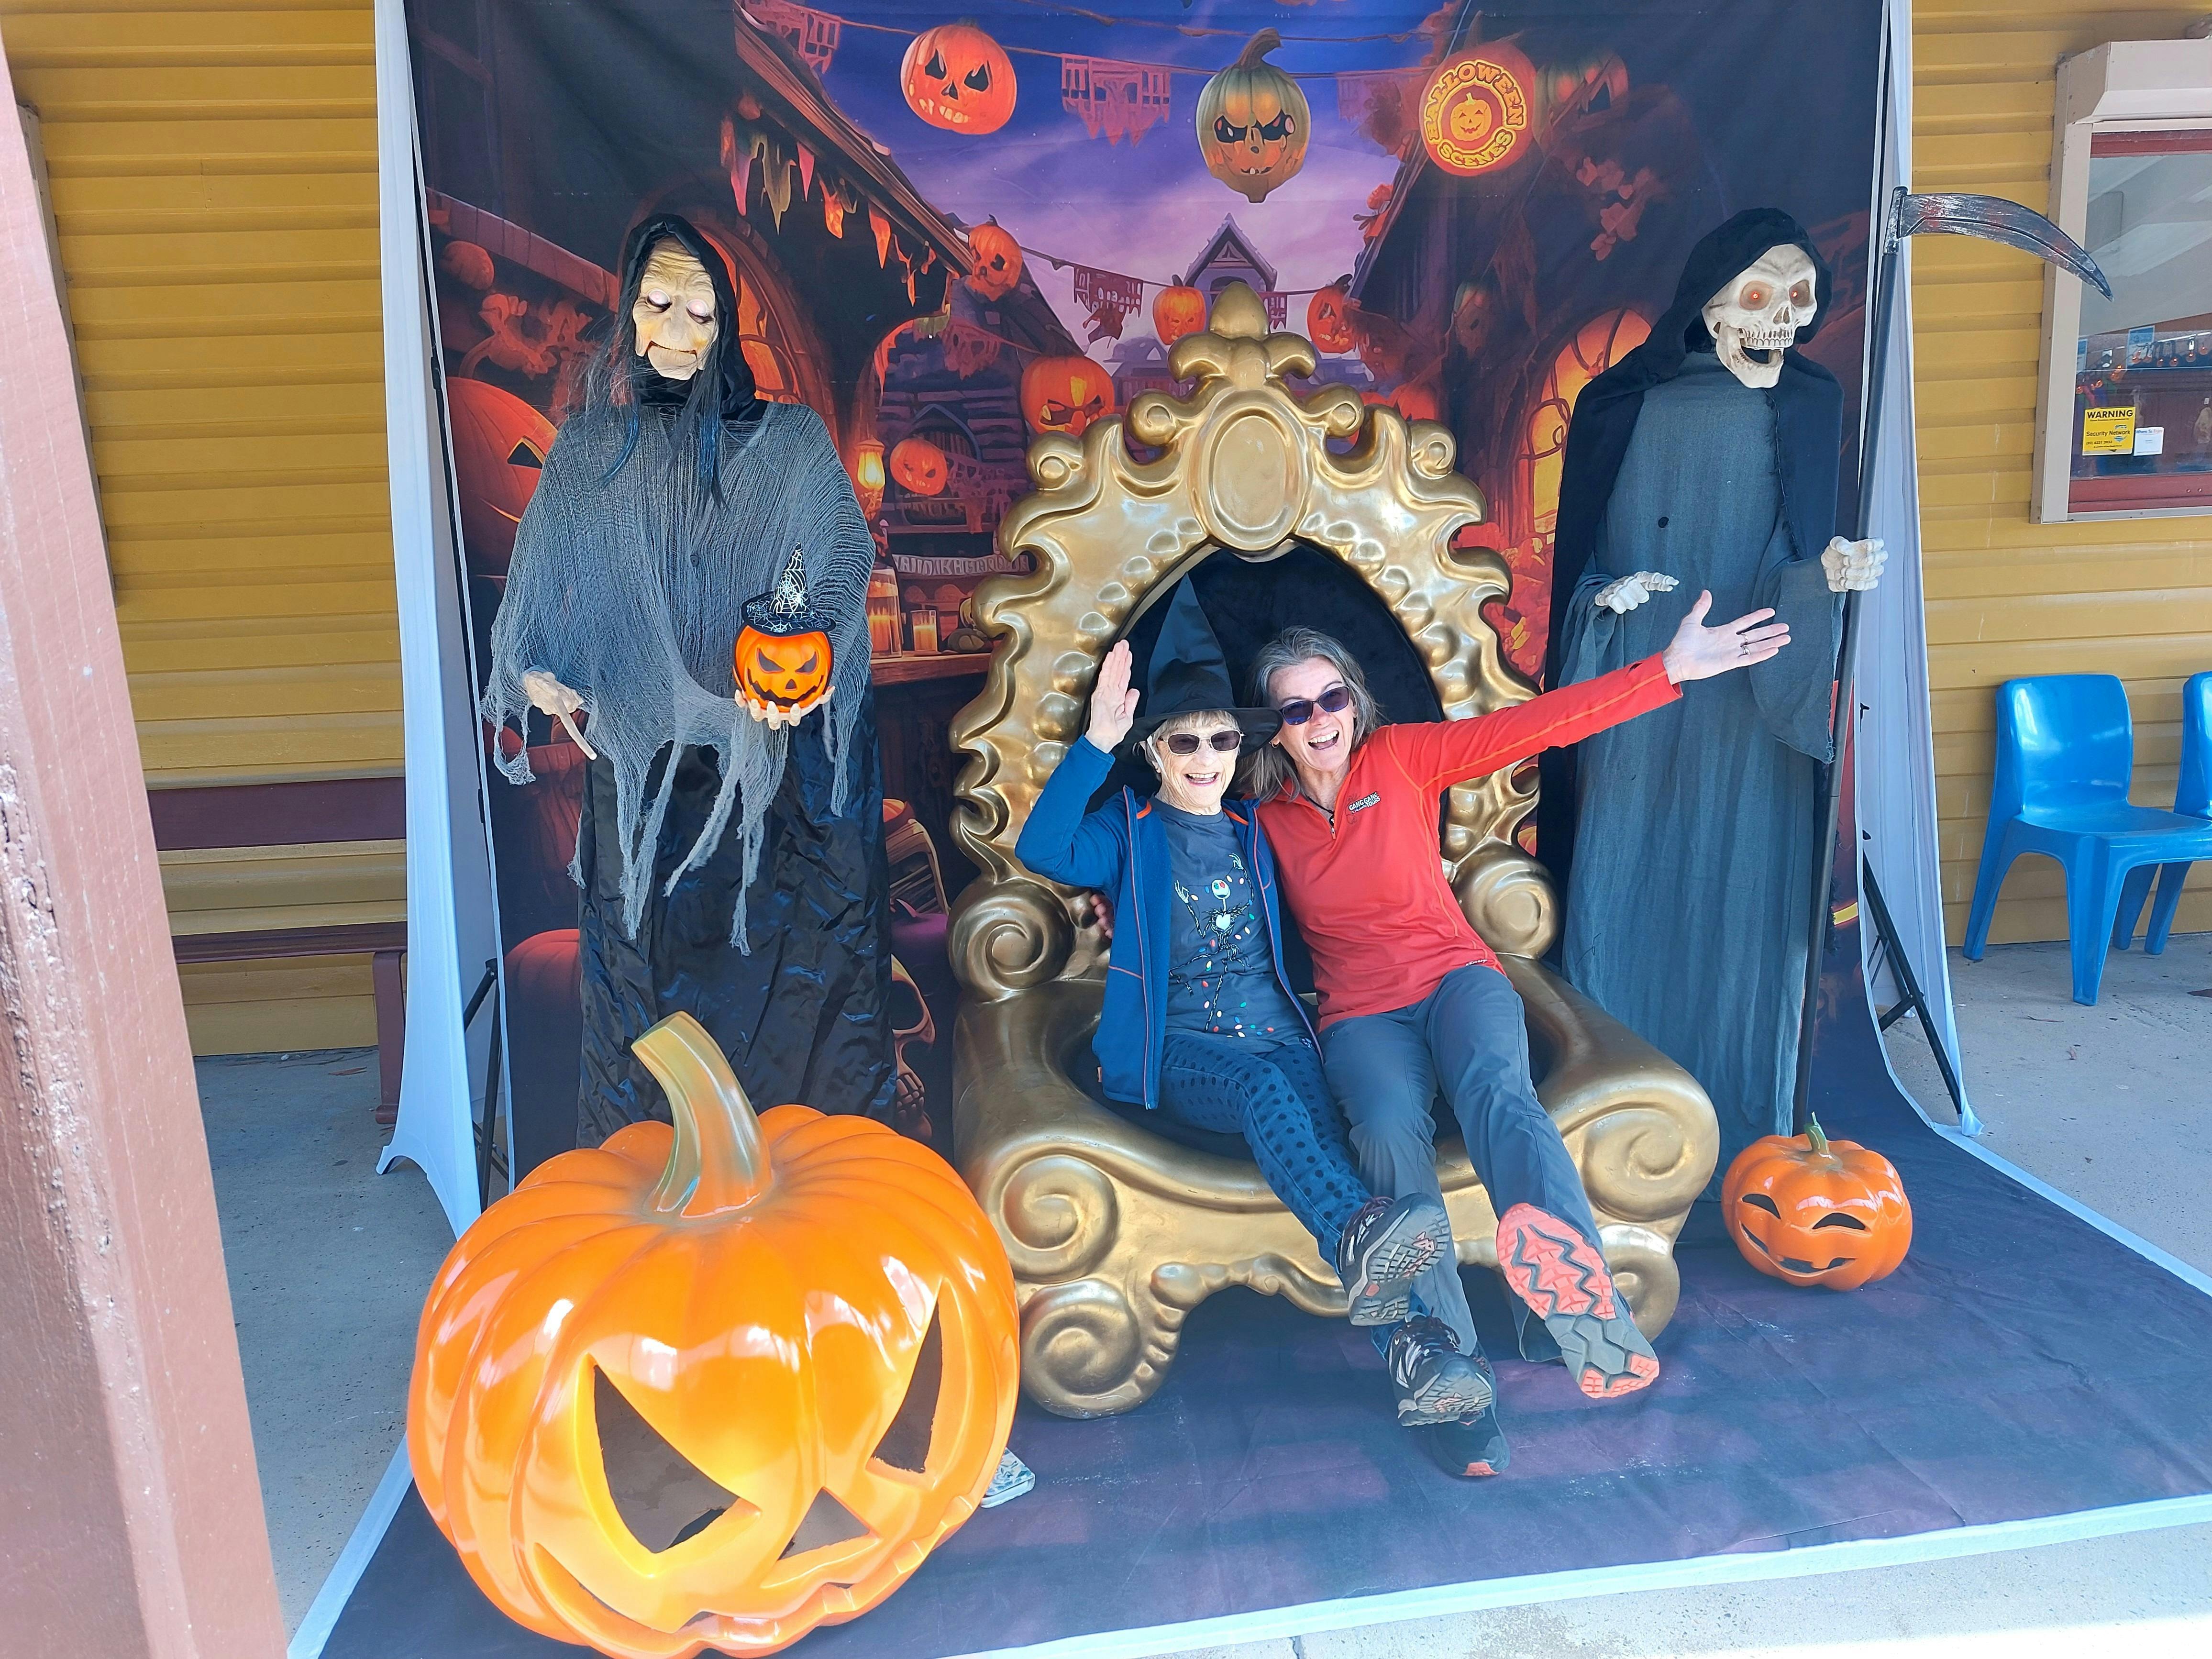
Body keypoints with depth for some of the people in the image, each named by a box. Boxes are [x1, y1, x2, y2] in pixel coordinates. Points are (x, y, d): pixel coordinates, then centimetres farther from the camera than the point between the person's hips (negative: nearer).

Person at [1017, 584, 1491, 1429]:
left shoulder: (1255, 832, 21)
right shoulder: (1129, 833, 9)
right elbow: (1042, 849, -13)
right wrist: (1096, 743, -19)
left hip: (1277, 1034, 3)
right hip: (1179, 1049, -3)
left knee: (1324, 1130, -29)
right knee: (1264, 1088, -37)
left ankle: (1414, 1345, -46)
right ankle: (1361, 1238, -63)